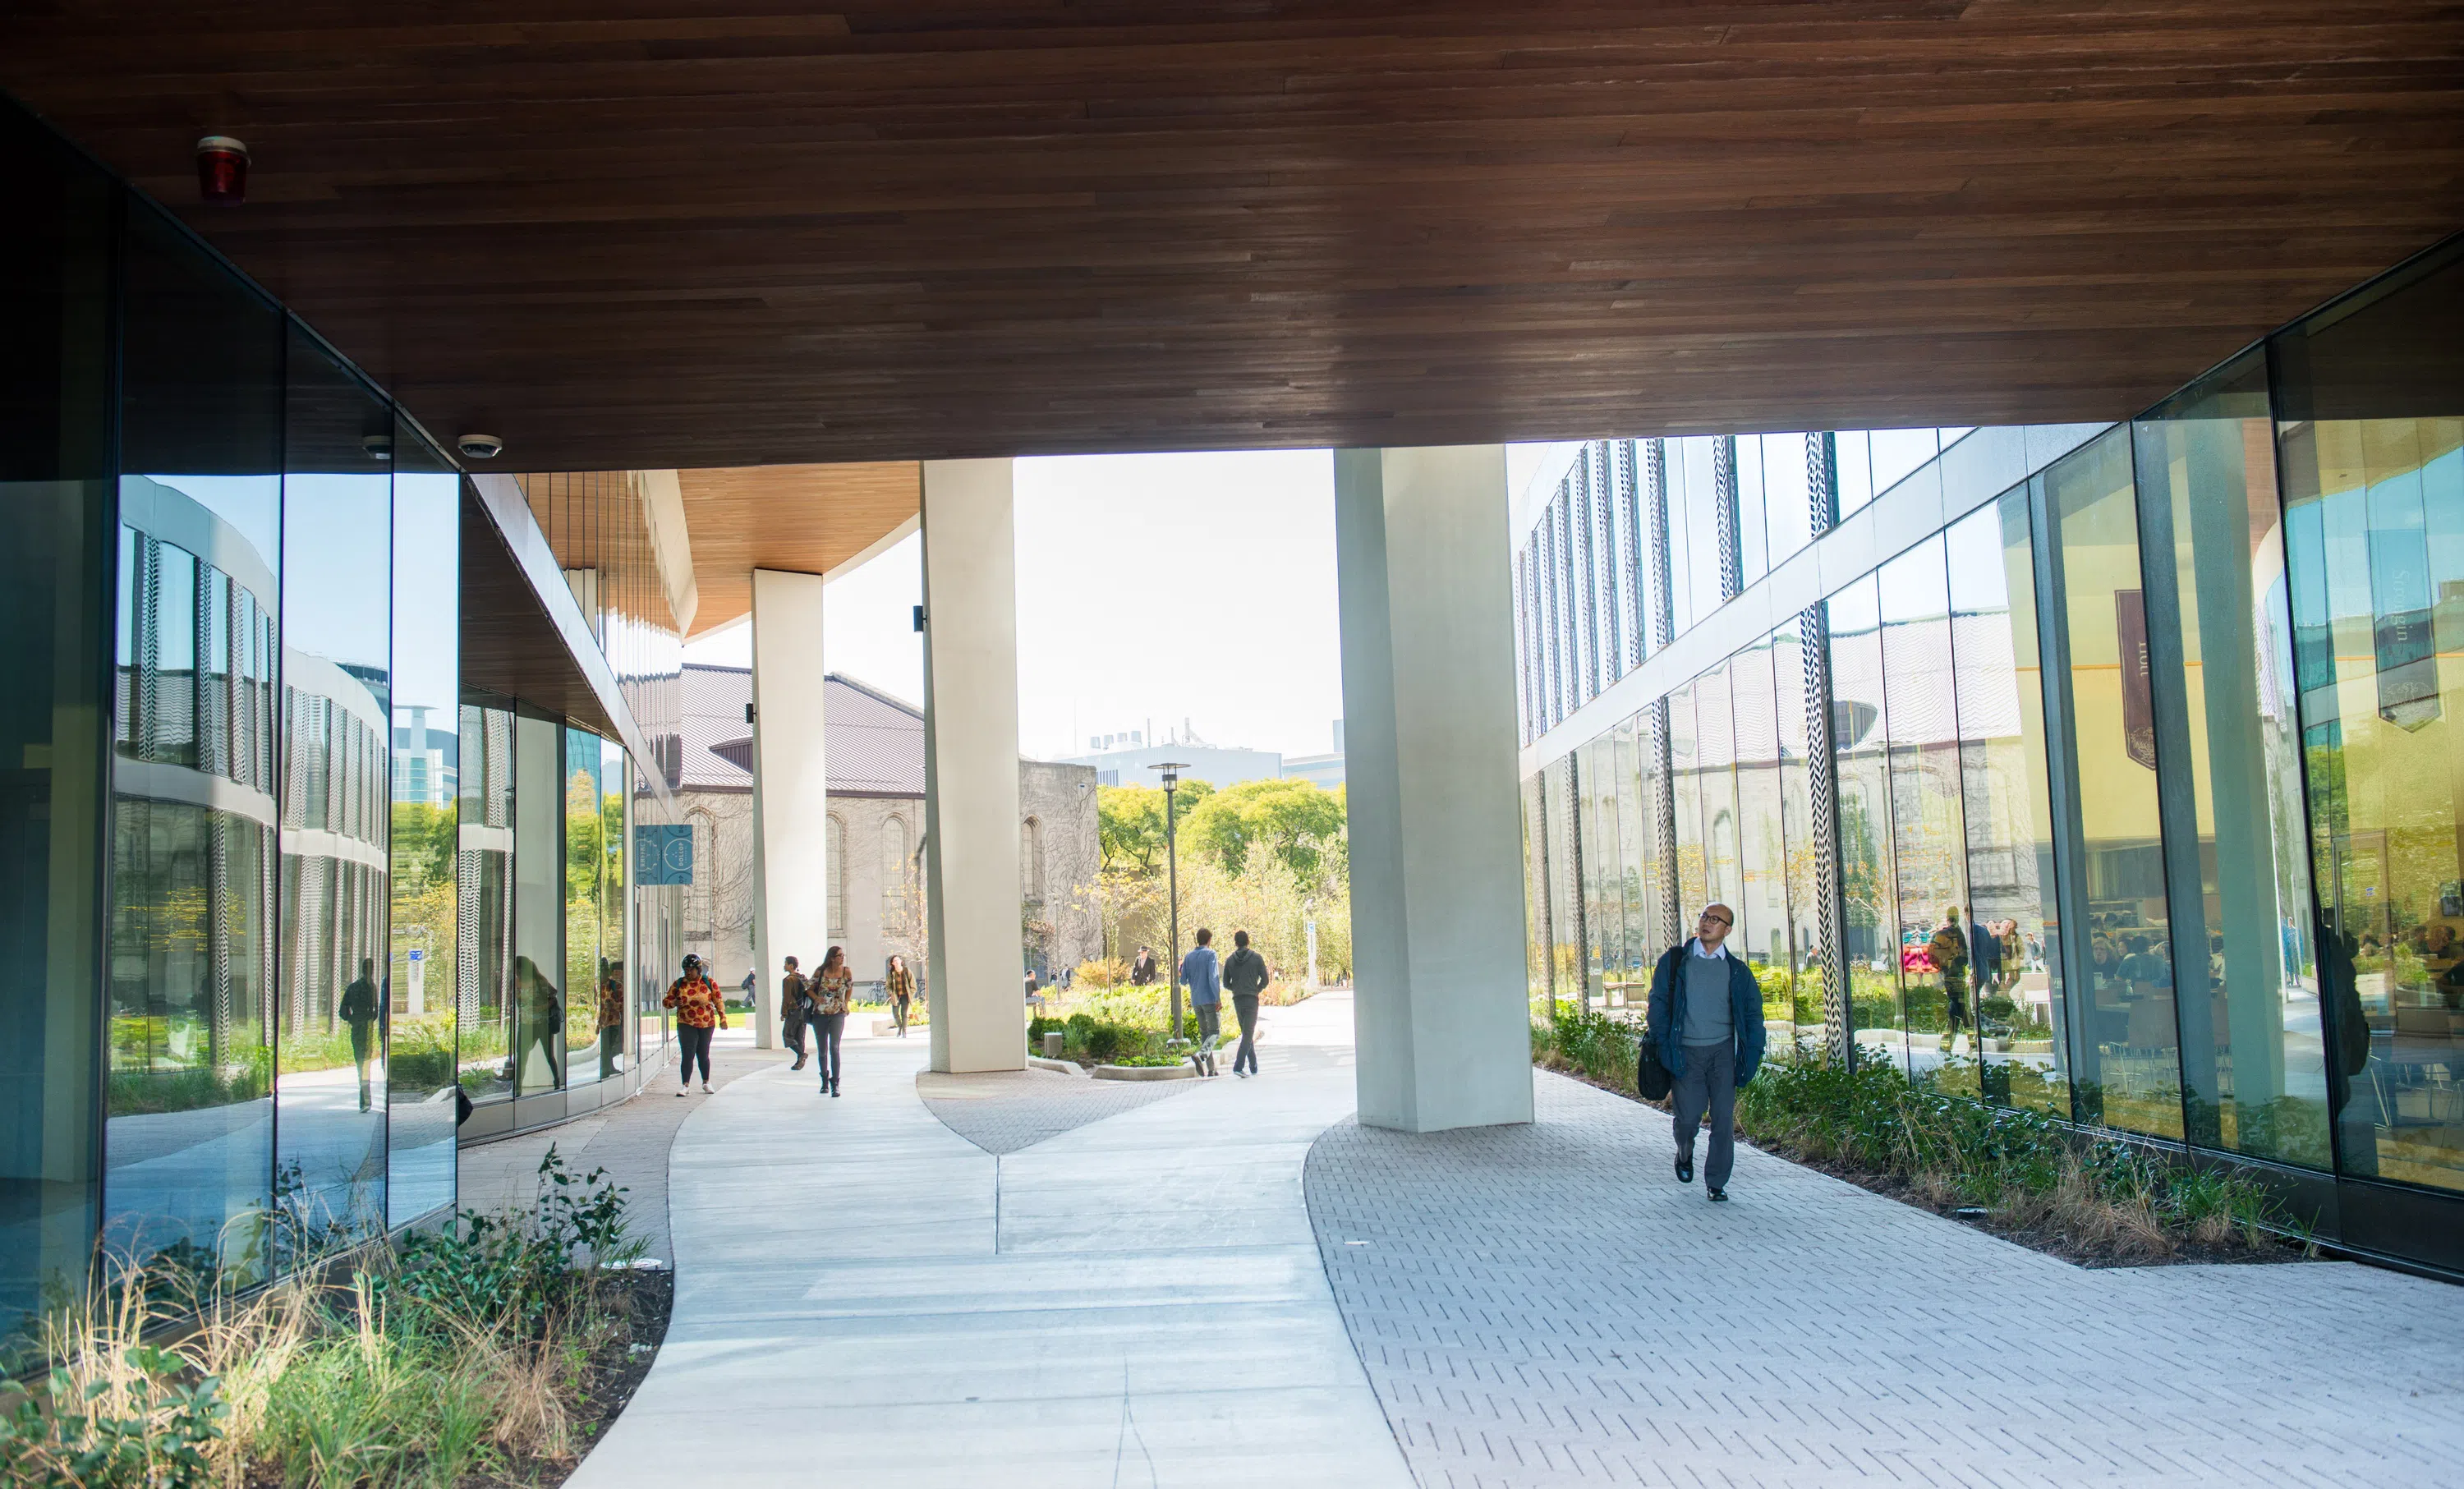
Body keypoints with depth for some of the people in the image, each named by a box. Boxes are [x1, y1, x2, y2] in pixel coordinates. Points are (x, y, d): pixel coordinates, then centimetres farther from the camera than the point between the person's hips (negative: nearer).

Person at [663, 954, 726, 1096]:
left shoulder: (709, 983, 1)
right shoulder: (678, 984, 2)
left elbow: (719, 1001, 6)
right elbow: (665, 1001, 6)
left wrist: (722, 1019, -2)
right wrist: (674, 1003, -16)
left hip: (706, 1024, 1)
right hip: (686, 1025, -1)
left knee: (703, 1055, 11)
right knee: (688, 1055, -11)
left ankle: (706, 1082, 28)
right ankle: (685, 1085, -10)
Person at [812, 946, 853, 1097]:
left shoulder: (846, 973, -5)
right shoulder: (821, 972, -6)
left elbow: (850, 989, 12)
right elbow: (810, 988, 5)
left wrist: (845, 1004, 8)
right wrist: (816, 997, -13)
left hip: (838, 1014, -1)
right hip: (820, 1014, 2)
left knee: (834, 1048, -14)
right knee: (822, 1049, 10)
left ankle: (835, 1084, -12)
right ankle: (825, 1080, 30)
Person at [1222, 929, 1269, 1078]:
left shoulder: (1230, 960, 6)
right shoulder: (1256, 958, -2)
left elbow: (1226, 984, 9)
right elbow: (1265, 980, -2)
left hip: (1237, 1000, 4)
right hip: (1252, 1000, -4)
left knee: (1246, 1033, 15)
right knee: (1248, 1034, -7)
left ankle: (1253, 1066, 17)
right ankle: (1238, 1066, -21)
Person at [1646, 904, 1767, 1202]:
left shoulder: (1737, 970, 8)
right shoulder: (1674, 960, 4)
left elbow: (1753, 1014, 10)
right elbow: (1659, 1002, 1)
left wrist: (1751, 1055, -2)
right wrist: (1663, 1044, -9)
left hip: (1723, 1051, 1)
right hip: (1686, 1051, -1)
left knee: (1724, 1118, -3)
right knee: (1688, 1116, -2)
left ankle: (1716, 1183, 8)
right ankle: (1684, 1155, 31)